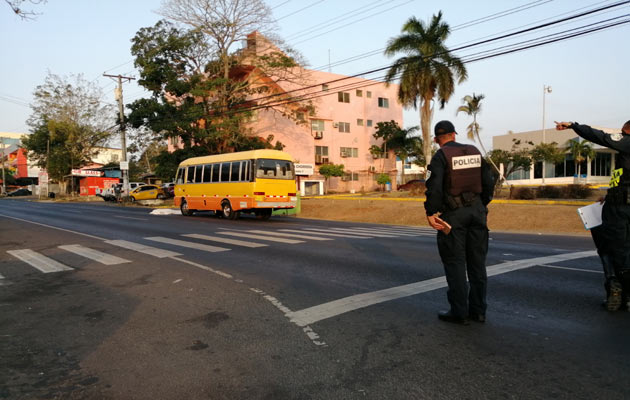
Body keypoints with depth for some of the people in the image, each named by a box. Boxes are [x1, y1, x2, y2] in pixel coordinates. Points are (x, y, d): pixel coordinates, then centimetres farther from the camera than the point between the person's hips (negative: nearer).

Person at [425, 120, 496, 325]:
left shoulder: (441, 156, -7)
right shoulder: (475, 152, 10)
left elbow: (435, 186, -18)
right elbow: (488, 181, 11)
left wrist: (430, 213, -14)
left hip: (453, 213, -5)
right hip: (477, 210, 6)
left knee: (455, 262, 1)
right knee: (477, 262, 11)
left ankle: (459, 312, 6)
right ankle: (478, 310, 20)